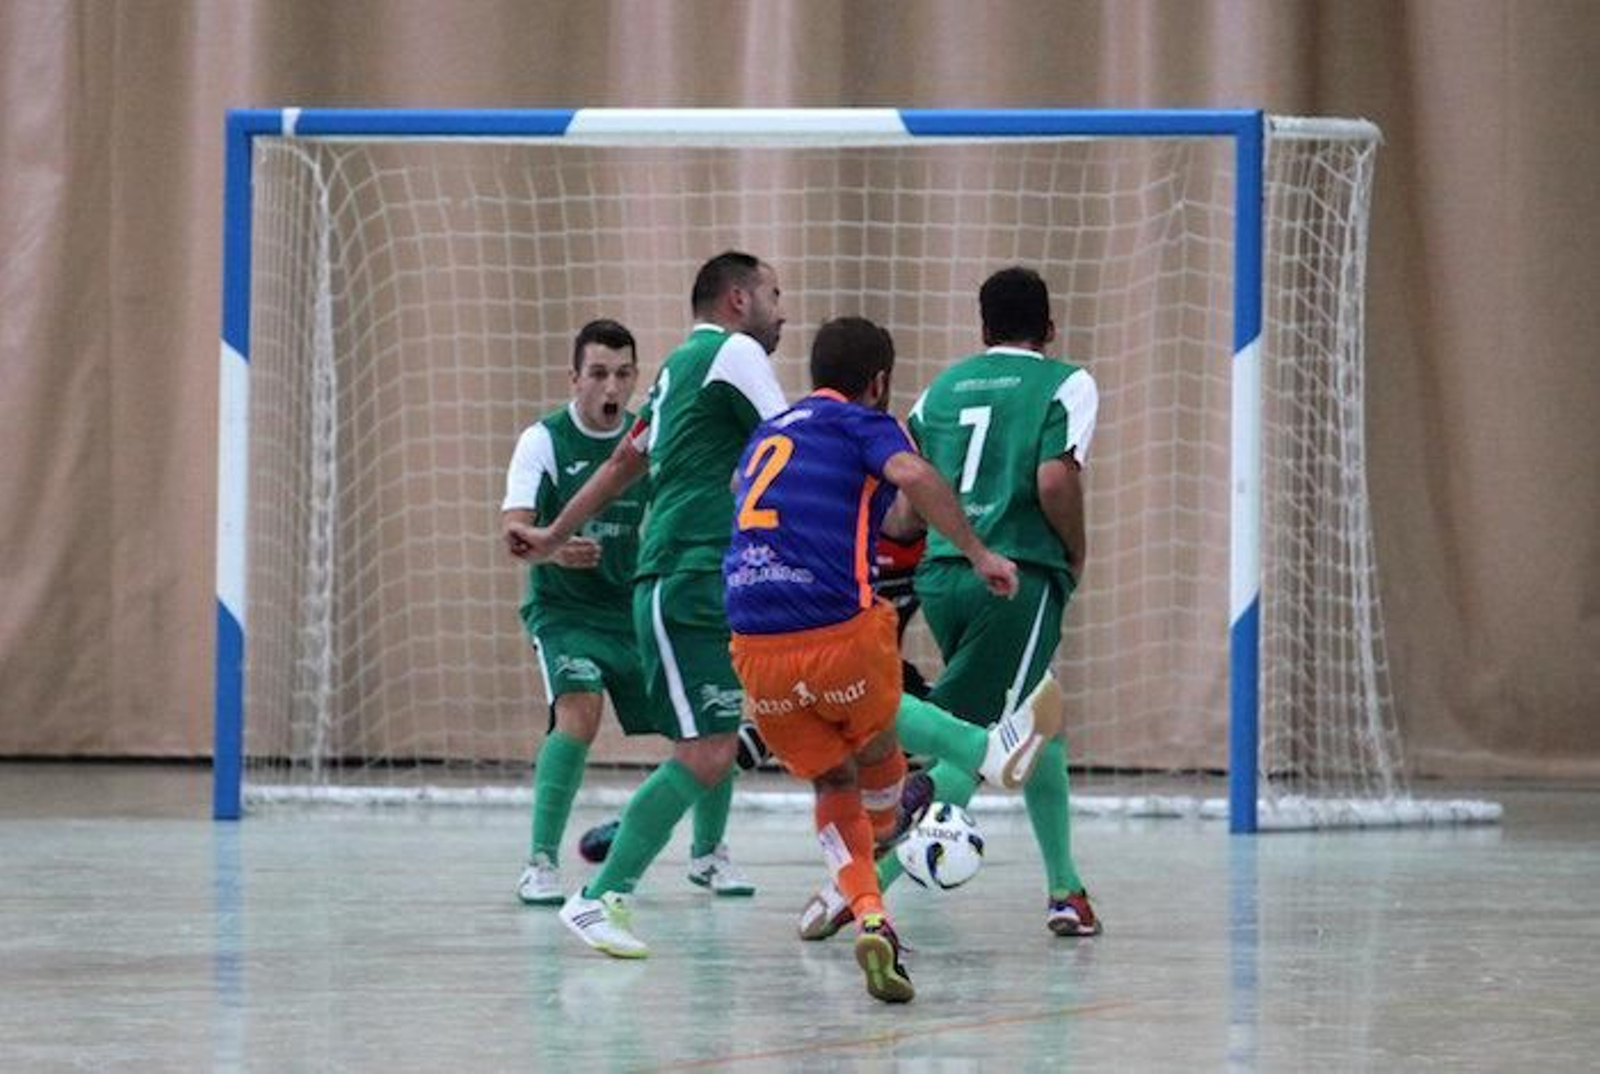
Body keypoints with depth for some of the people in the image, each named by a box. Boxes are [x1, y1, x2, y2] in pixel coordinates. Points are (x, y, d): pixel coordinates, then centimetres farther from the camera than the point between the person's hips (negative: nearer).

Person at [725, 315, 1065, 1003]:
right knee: (875, 740, 25)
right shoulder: (862, 423, 5)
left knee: (833, 783, 18)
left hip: (755, 649, 6)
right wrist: (978, 554, -12)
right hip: (839, 631, -6)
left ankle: (867, 913, 1)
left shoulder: (765, 436, 24)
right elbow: (911, 475, -16)